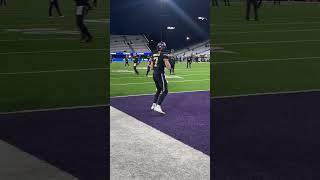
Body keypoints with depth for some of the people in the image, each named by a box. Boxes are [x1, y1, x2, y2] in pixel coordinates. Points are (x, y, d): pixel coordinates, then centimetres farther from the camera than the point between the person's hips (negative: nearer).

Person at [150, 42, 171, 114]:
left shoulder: (154, 56, 9)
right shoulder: (164, 56, -12)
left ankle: (154, 105, 23)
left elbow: (152, 67, 15)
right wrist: (167, 62, 4)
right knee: (164, 91, -5)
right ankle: (158, 106, -19)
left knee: (159, 90, 24)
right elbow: (169, 67, -15)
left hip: (154, 75, 8)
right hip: (160, 75, -8)